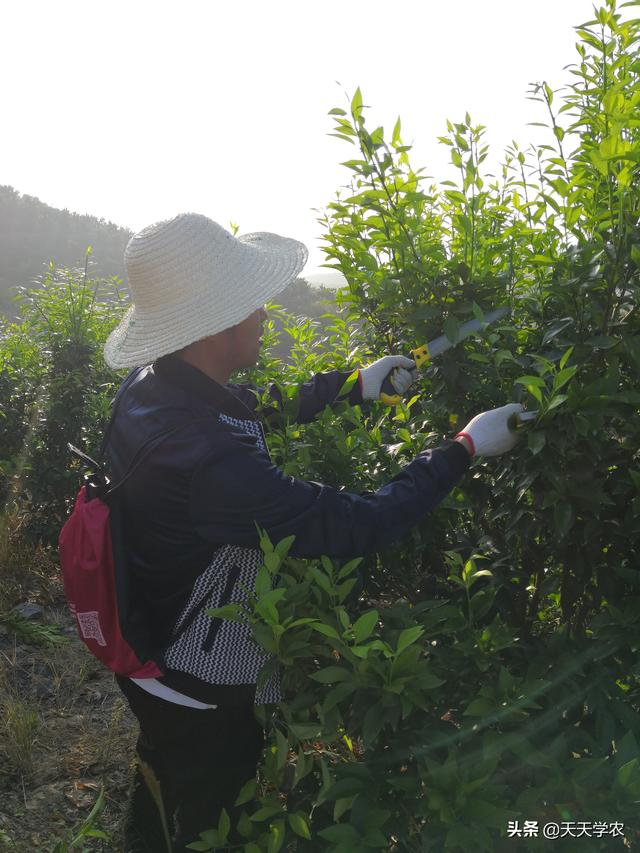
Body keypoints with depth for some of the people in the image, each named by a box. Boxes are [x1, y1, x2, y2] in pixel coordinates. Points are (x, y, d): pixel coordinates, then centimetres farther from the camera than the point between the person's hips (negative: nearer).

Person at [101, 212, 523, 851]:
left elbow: (256, 409, 5)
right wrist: (465, 448, -24)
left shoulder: (148, 387, -11)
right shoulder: (211, 462, -41)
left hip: (147, 654, 8)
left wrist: (351, 385, 5)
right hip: (199, 702, -8)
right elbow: (356, 527, -35)